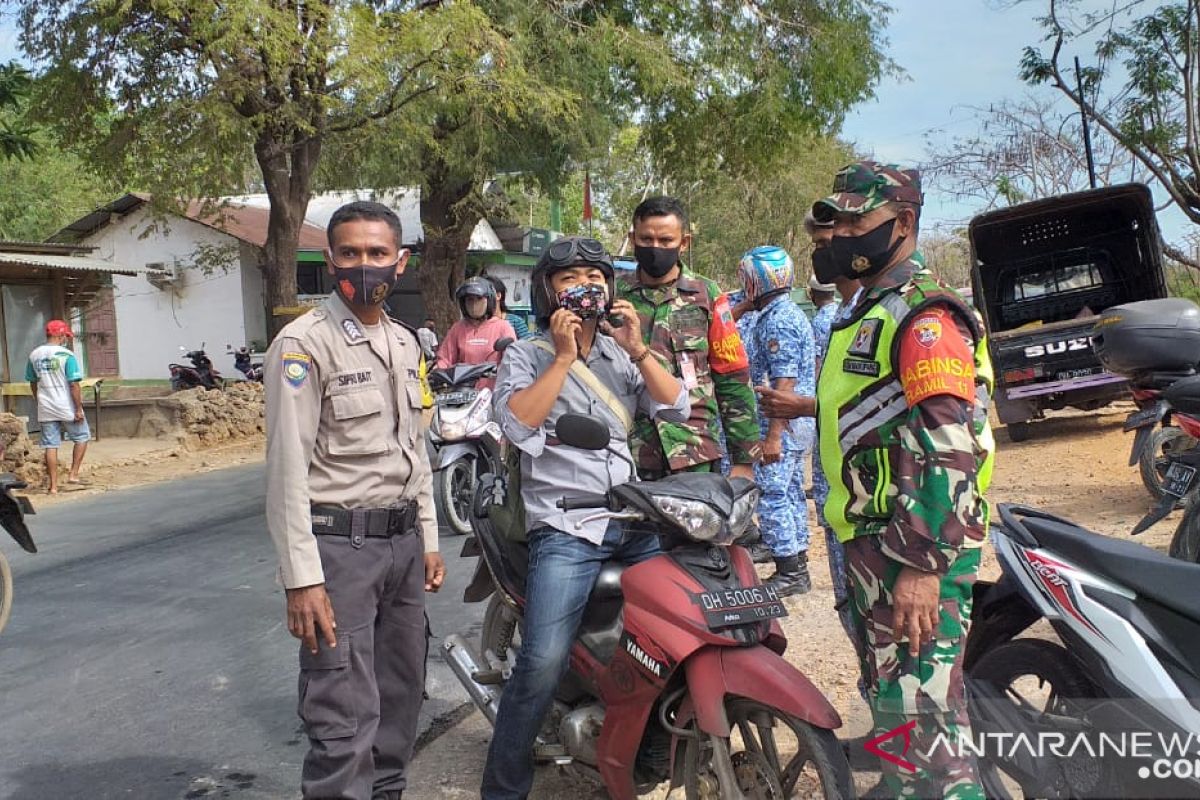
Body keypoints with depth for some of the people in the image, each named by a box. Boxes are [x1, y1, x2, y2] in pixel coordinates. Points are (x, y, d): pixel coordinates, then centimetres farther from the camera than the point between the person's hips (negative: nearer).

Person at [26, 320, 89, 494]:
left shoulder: (34, 355, 4)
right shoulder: (66, 355, -12)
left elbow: (32, 383, 13)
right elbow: (74, 385, -15)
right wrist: (79, 409, -11)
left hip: (45, 409, 5)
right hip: (67, 408, -5)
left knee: (50, 446, 6)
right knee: (82, 437, 15)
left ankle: (53, 485, 8)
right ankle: (73, 474, 9)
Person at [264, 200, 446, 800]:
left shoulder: (405, 343, 13)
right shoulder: (303, 343, -10)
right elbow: (287, 467, -15)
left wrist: (427, 539, 17)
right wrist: (302, 578, -19)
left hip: (403, 540, 8)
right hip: (338, 544, -7)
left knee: (401, 693, 16)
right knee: (346, 717, -8)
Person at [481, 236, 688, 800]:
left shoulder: (623, 353, 19)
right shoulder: (525, 356, 5)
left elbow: (676, 408, 7)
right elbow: (516, 425, -13)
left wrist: (637, 350, -4)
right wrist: (564, 358, -11)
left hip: (637, 520, 5)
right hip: (566, 527, -5)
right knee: (543, 662, -19)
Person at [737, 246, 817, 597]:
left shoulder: (777, 321, -17)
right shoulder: (792, 313, 15)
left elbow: (784, 382, -23)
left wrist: (772, 435, -24)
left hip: (784, 423, -11)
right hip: (800, 422, 11)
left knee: (771, 496, -6)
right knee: (791, 493, 14)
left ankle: (788, 572, -1)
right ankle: (798, 566, 22)